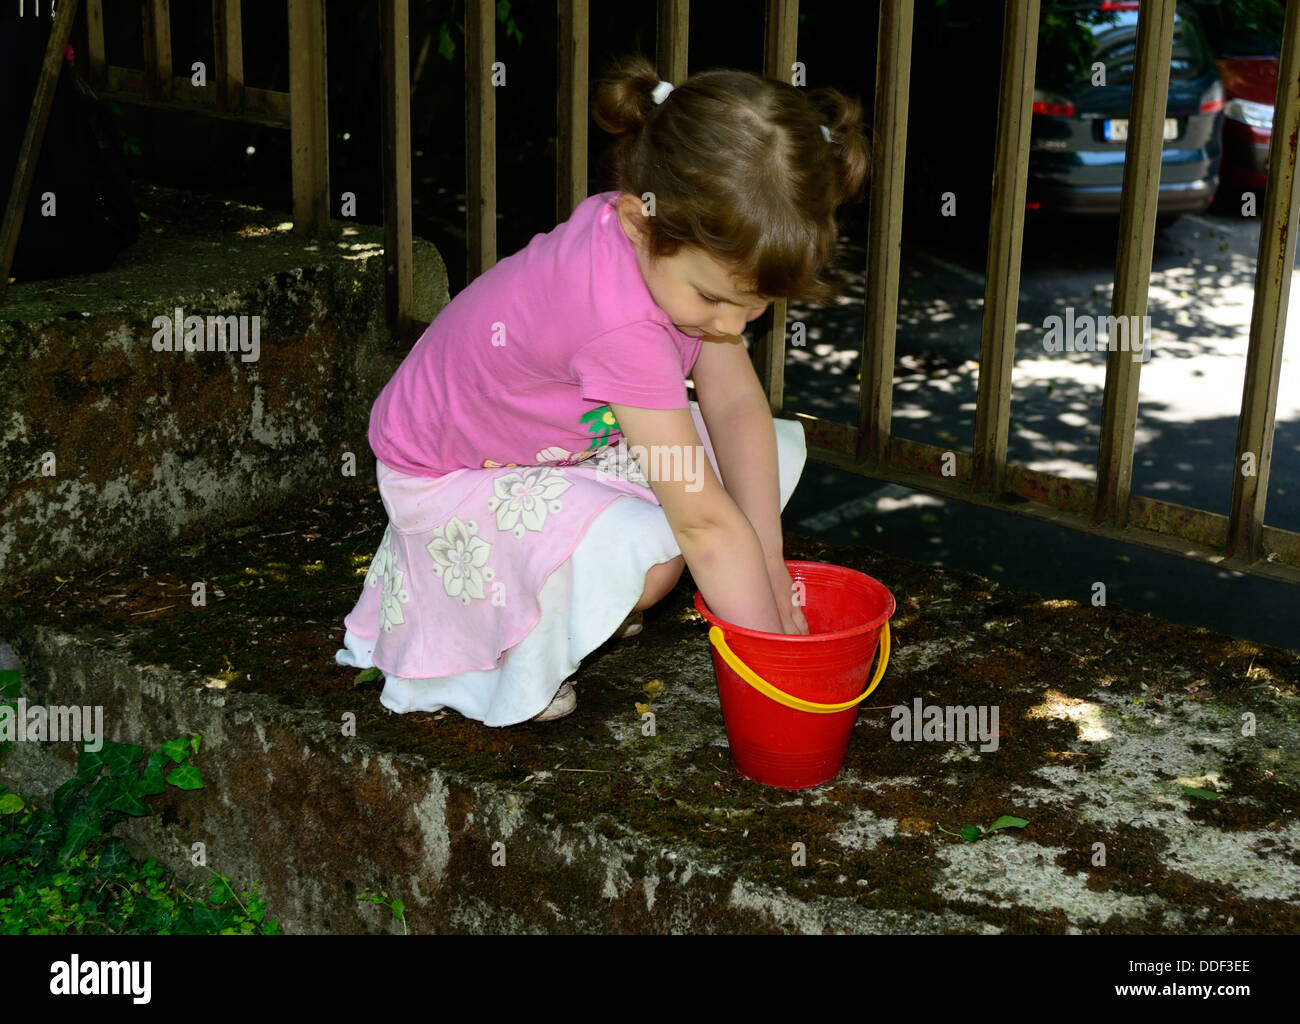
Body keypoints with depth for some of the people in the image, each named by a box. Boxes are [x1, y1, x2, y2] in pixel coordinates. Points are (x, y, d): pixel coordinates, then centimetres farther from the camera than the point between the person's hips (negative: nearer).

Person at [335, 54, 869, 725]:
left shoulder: (681, 246, -17)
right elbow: (704, 519, -35)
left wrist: (767, 560, -19)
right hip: (450, 484, -8)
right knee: (642, 554, -35)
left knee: (776, 449, 0)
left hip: (572, 444, 8)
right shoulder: (622, 323, -40)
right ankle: (496, 651, -5)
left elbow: (736, 400, -13)